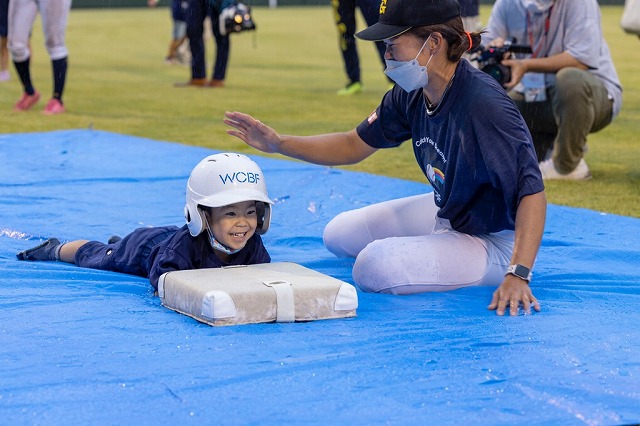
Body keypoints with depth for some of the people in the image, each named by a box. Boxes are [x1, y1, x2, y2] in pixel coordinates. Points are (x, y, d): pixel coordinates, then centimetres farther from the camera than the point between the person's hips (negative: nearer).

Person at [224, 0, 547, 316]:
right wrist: (279, 144, -4)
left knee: (375, 267, -26)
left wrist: (517, 275, -44)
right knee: (339, 235, 18)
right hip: (447, 214, 9)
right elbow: (354, 145, 6)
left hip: (494, 241, -9)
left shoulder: (484, 105, -33)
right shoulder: (411, 95, -7)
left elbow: (532, 192, -35)